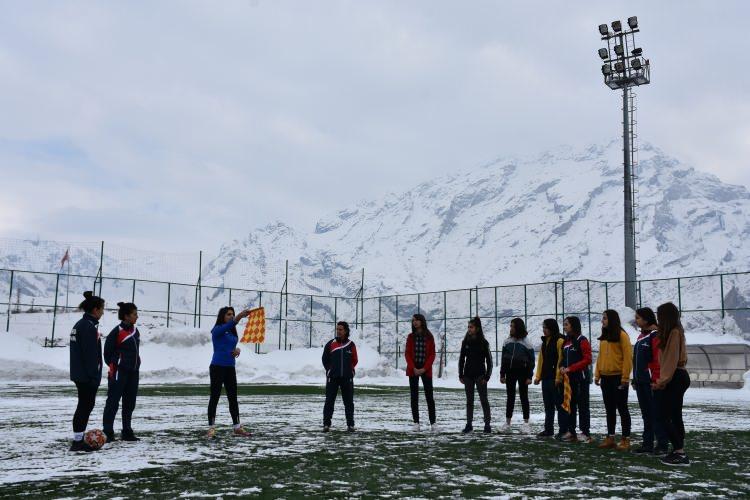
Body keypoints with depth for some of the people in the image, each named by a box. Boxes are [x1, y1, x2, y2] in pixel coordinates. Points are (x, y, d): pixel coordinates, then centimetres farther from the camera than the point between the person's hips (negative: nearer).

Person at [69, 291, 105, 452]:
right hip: (87, 375, -10)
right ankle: (78, 442, 0)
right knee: (86, 406, -3)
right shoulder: (89, 326, -17)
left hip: (79, 374, 10)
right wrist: (94, 376, -19)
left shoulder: (79, 324, 14)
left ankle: (79, 439, 22)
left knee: (85, 405, 16)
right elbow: (91, 354, -21)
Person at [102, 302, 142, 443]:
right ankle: (108, 432, 3)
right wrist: (114, 366, -7)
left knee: (130, 403, 12)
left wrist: (136, 365, 14)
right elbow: (108, 351, -9)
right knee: (113, 402, -2)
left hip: (133, 372, 8)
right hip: (119, 373, -8)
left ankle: (127, 431, 21)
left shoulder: (135, 331, 11)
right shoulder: (117, 332, -13)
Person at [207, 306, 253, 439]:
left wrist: (237, 349, -3)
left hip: (230, 368, 7)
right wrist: (240, 316, -46)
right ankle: (211, 428, 6)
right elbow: (230, 324, -30)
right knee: (215, 397, -1)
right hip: (217, 367, -7)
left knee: (233, 398, 8)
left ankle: (237, 427, 13)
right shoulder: (217, 330, -9)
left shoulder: (233, 332, 11)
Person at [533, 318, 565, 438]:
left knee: (559, 405, -2)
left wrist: (558, 377, -19)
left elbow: (561, 360, -15)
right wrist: (538, 376, 13)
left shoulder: (560, 341, -9)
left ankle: (563, 430, 4)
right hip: (546, 378, 8)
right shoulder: (545, 342, 17)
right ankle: (548, 429, 19)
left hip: (555, 379, -8)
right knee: (548, 406, 12)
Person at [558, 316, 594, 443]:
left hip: (581, 377, -8)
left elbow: (587, 360, -15)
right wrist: (562, 367, 0)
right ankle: (571, 432, 16)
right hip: (568, 378, 8)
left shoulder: (582, 340, -10)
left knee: (582, 405, -4)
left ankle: (586, 433, 0)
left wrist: (570, 368, -17)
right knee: (570, 405, 10)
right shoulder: (566, 341, 13)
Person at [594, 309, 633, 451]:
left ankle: (626, 439, 5)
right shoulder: (603, 337, 14)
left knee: (622, 408, -1)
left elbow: (627, 357, -13)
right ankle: (610, 437, 18)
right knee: (609, 409, 12)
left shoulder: (621, 335, -9)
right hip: (605, 378, 7)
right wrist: (597, 374, 10)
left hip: (618, 377, -7)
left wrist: (625, 377, -16)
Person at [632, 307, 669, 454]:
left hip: (651, 381, -9)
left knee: (656, 413, -4)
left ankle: (662, 445, 2)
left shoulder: (656, 335, -12)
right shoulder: (641, 336, 17)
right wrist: (635, 379, 19)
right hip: (640, 381, 9)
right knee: (646, 413, 13)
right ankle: (647, 443, 19)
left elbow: (659, 359, -18)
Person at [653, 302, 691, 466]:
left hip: (674, 379, -10)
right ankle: (679, 451, 16)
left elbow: (671, 360, -19)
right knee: (675, 416, 12)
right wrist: (663, 380, 14)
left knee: (665, 416, -9)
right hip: (679, 377, 10)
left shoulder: (673, 333, -15)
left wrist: (662, 381, -17)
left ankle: (680, 452, -10)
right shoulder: (676, 331, 15)